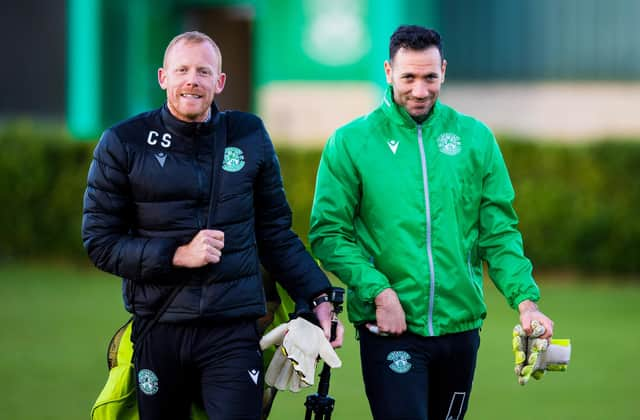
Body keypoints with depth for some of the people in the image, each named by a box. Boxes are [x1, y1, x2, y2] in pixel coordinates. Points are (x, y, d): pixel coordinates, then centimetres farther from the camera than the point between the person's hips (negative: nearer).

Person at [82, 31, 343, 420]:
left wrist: (317, 297, 4)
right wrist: (178, 255, -12)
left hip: (233, 329, 0)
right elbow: (99, 242, -1)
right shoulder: (123, 143, 0)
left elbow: (275, 233, 13)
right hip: (156, 329, 0)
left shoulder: (250, 135, 7)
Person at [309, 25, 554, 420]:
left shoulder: (475, 138, 6)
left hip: (460, 325, 3)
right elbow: (329, 234, -4)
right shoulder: (351, 142, -1)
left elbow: (499, 232, 6)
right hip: (390, 328, -3)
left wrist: (525, 299, -8)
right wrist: (378, 292, -17)